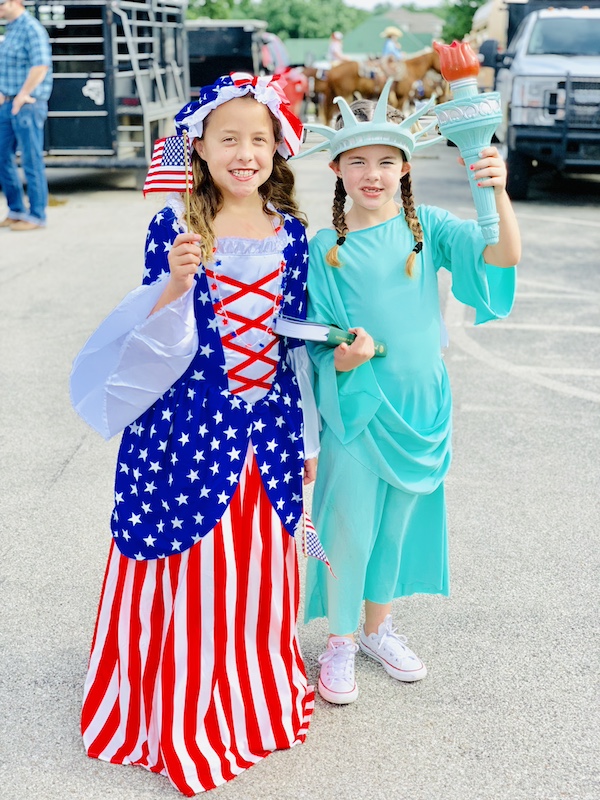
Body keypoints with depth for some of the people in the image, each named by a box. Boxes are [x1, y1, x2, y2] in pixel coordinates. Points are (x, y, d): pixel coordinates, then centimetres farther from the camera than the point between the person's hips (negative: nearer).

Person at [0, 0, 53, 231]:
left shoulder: (32, 29, -12)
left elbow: (40, 66, -23)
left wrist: (22, 96, -18)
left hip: (26, 105, -9)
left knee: (31, 161, -3)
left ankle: (36, 216, 4)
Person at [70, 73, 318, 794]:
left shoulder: (290, 231, 4)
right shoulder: (176, 225, -7)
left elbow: (298, 337, 10)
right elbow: (152, 336, -7)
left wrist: (306, 437, 12)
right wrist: (176, 284, -28)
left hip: (268, 425, 4)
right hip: (188, 423, -3)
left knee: (259, 566, 15)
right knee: (188, 566, 6)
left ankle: (257, 696, 38)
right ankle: (182, 716, 27)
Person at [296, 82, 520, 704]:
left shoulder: (428, 227, -4)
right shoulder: (324, 246, -8)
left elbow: (501, 258, -18)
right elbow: (316, 335, -4)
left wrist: (498, 192, -35)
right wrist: (342, 357, -26)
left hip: (420, 405, 3)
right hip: (353, 407, -2)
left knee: (398, 523, 17)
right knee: (349, 527, 4)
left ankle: (378, 627, 39)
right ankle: (340, 642, 27)